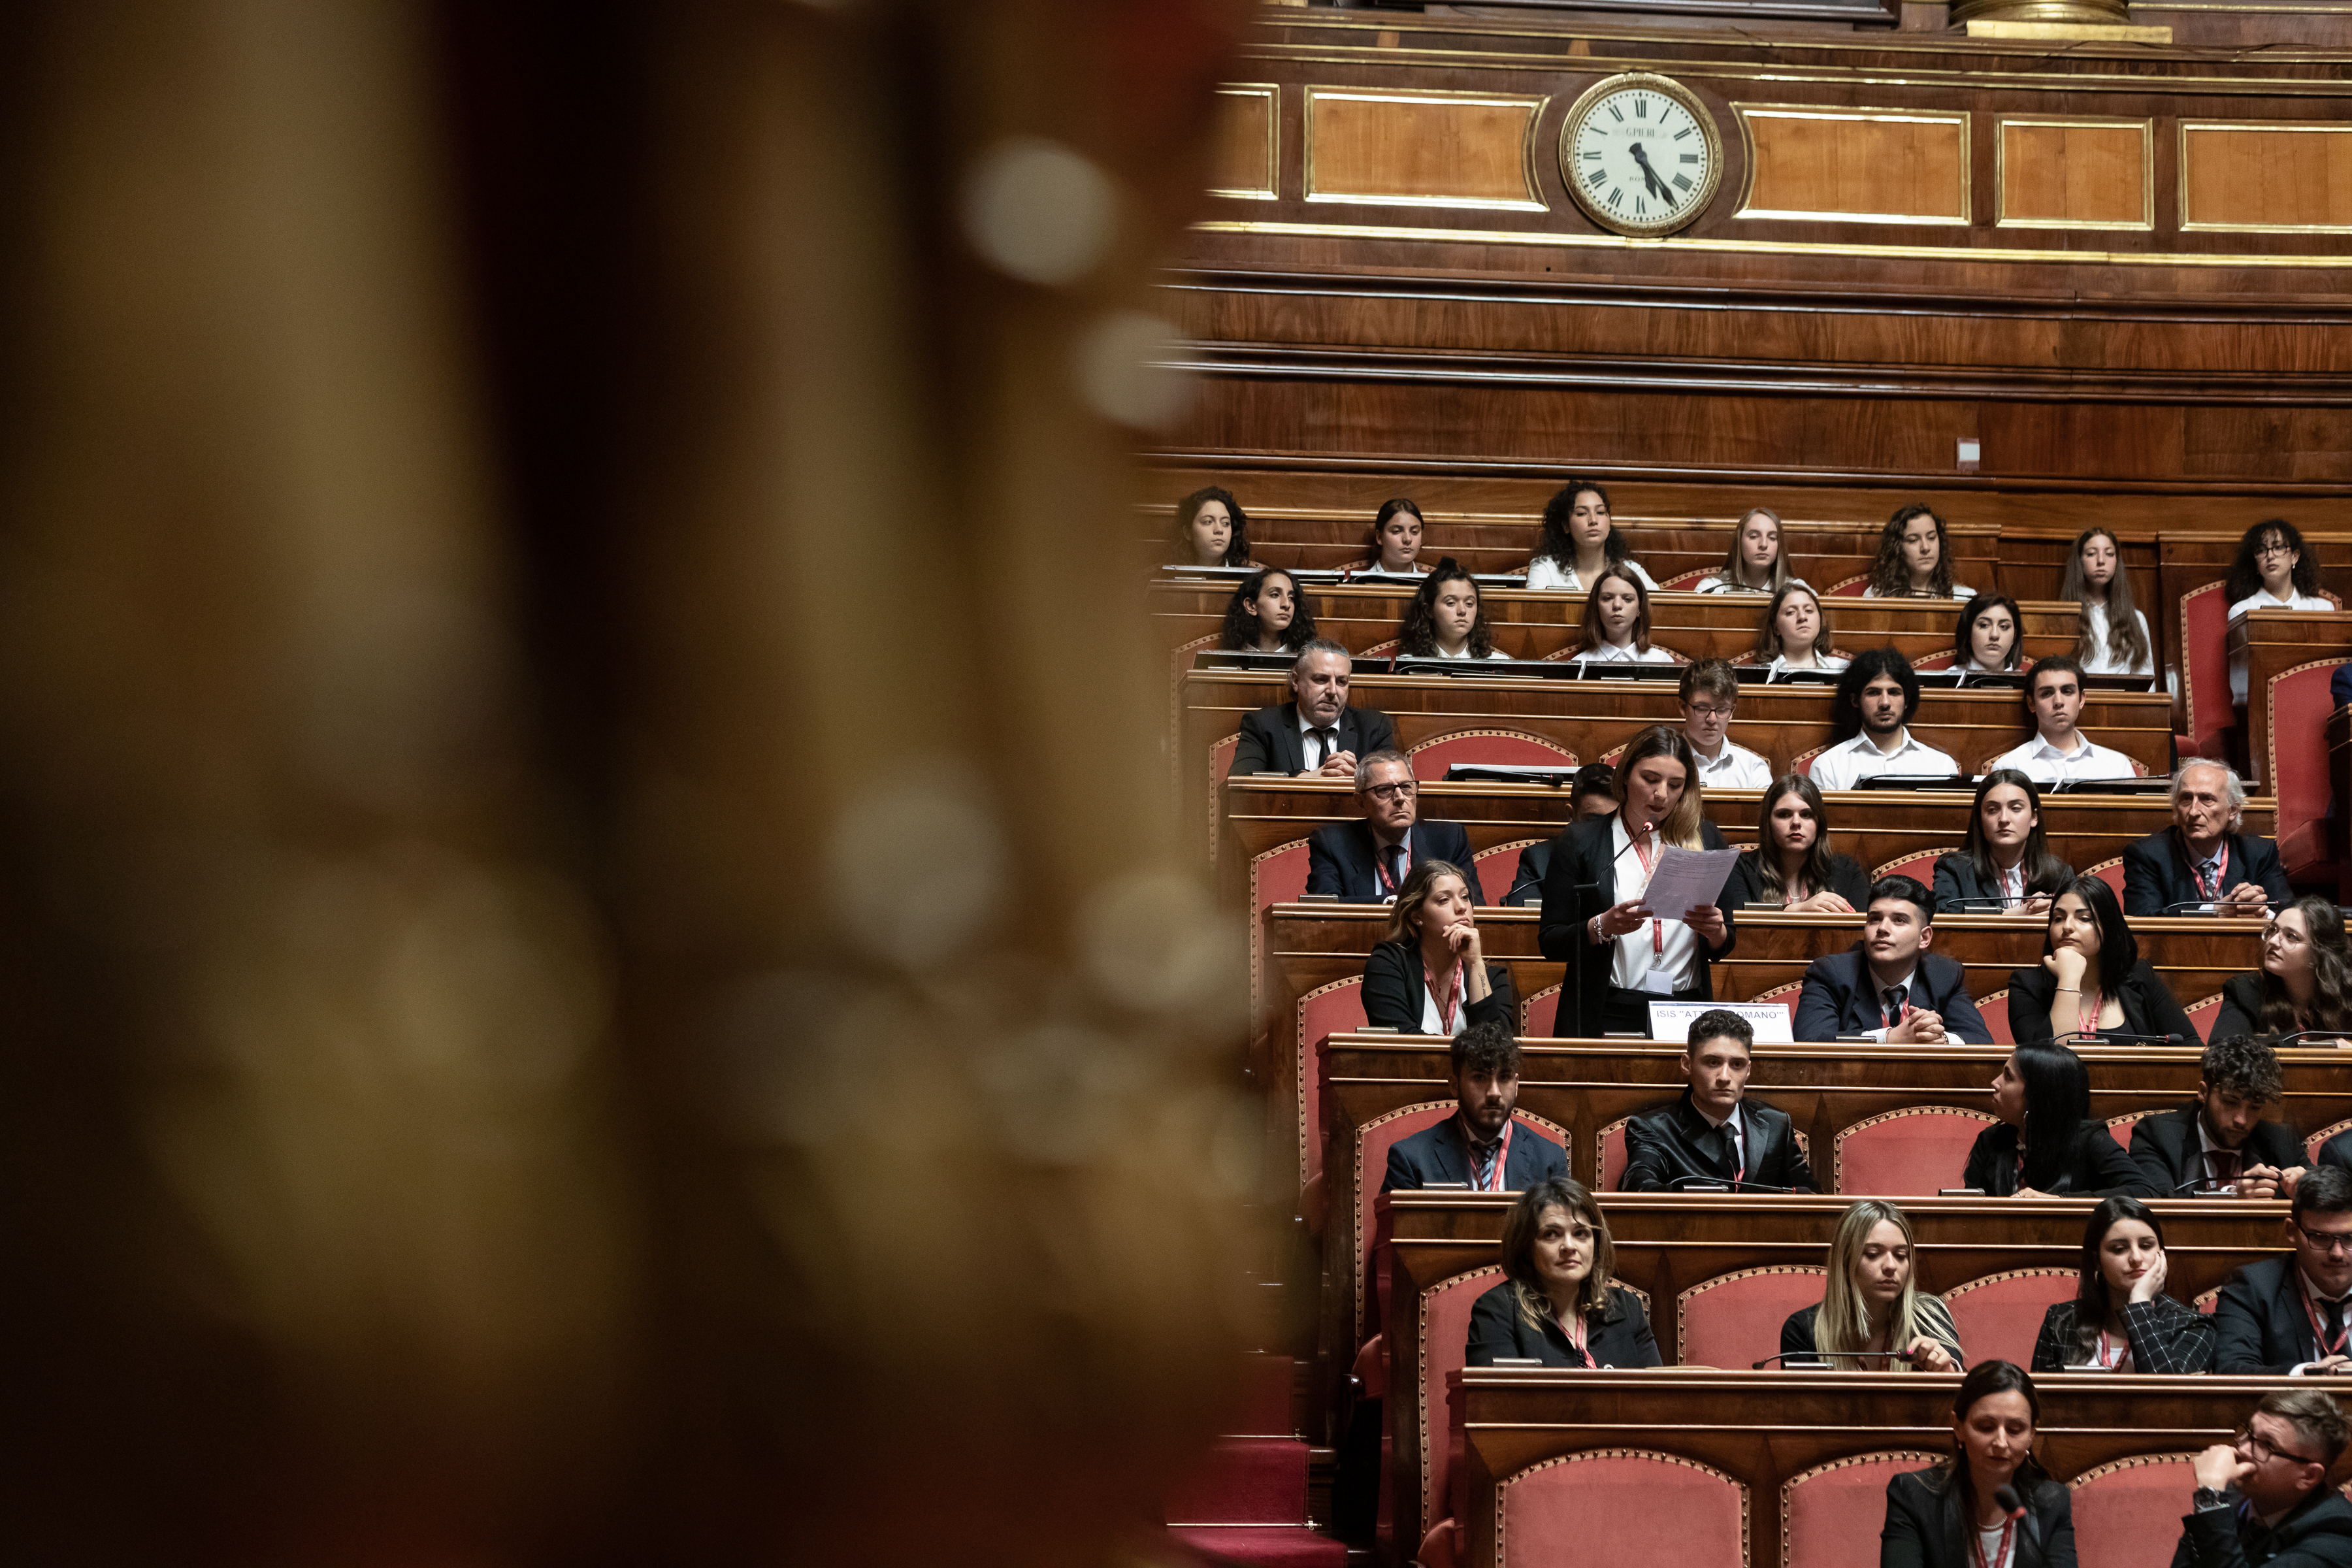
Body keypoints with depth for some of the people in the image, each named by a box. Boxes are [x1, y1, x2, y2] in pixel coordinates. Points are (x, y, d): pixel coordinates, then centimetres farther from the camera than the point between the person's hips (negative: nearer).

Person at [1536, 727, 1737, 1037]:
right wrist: (1602, 927, -15)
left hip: (1686, 1010, 2)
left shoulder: (1705, 840, 13)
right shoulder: (1580, 842, 6)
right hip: (1609, 1014, -2)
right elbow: (1550, 944, 2)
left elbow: (1723, 947, 18)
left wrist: (1716, 932, -5)